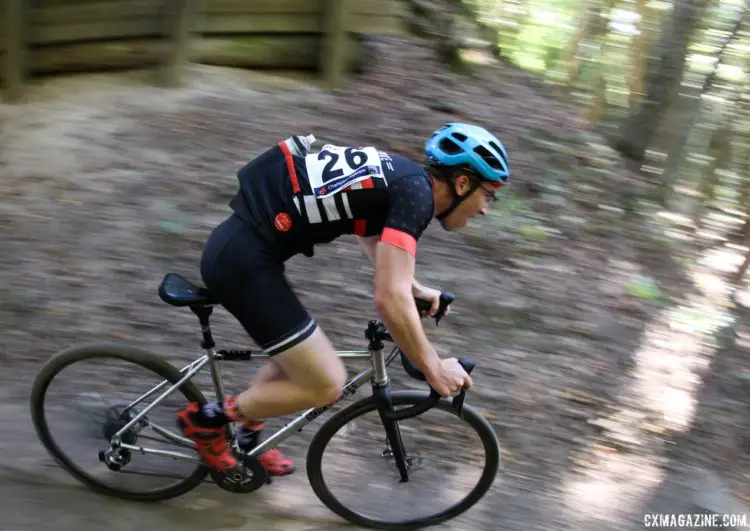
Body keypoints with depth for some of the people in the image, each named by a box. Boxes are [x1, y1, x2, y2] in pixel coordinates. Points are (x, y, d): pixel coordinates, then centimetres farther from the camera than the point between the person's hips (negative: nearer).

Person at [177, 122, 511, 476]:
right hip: (244, 260, -10)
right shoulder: (415, 192, -14)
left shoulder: (398, 173, 14)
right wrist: (434, 369, -10)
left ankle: (247, 439, 41)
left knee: (298, 358, 25)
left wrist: (417, 289, 33)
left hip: (233, 245, 10)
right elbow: (390, 300, -22)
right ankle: (207, 418, 11)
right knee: (325, 385, -3)